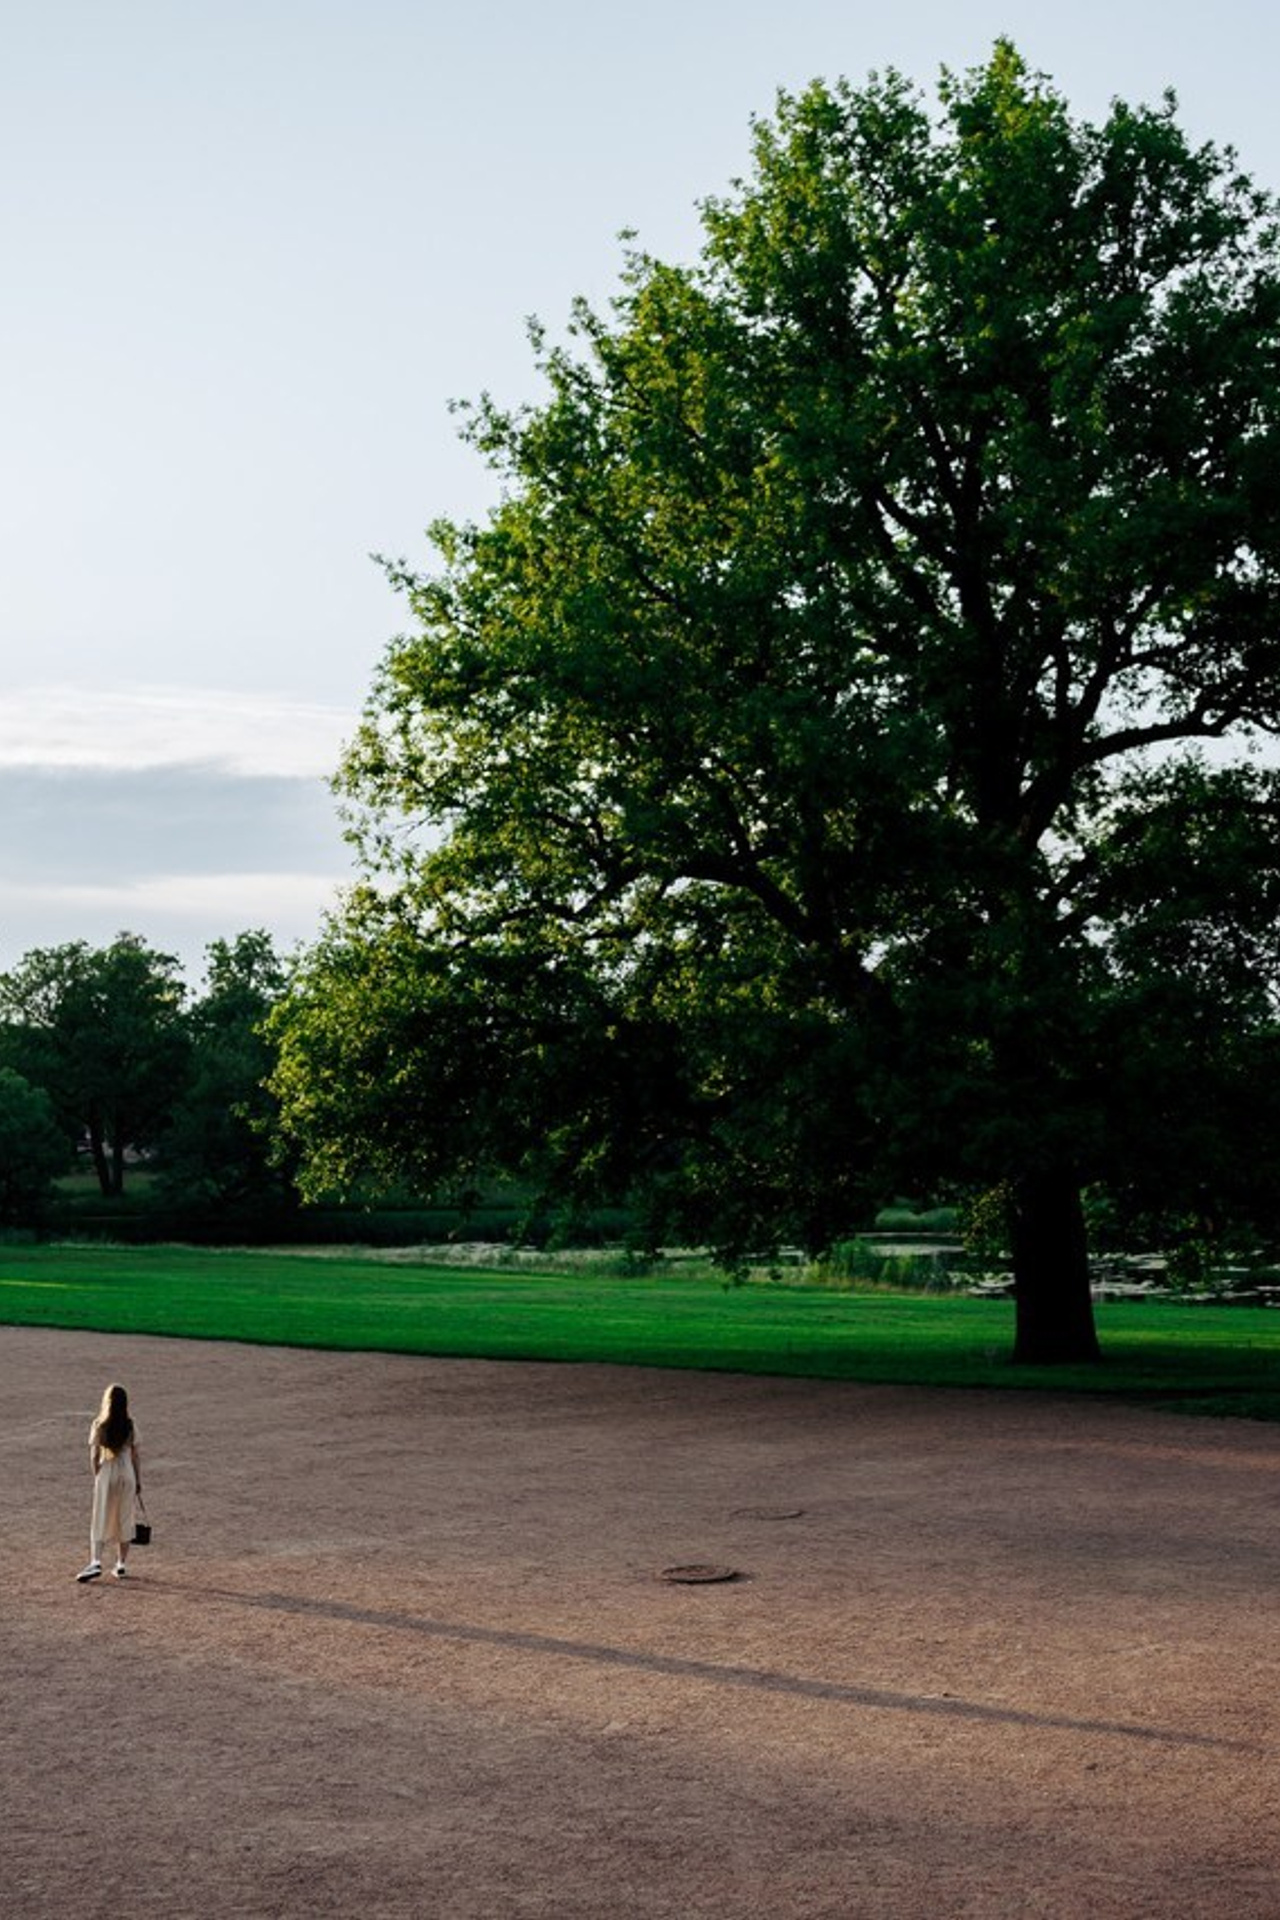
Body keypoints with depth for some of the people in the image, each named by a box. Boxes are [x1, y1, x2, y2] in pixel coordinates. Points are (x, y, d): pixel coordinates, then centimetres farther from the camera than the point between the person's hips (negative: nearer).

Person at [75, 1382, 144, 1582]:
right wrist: (139, 1483, 9)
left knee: (101, 1521, 2)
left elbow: (94, 1457, -6)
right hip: (127, 1475, 2)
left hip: (106, 1474, -2)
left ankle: (96, 1562, -13)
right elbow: (135, 1457, 1)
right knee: (124, 1521, 12)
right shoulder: (130, 1427, -3)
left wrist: (96, 1477, 8)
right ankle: (121, 1565, 16)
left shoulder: (99, 1426, -8)